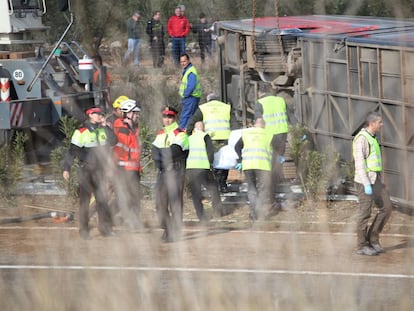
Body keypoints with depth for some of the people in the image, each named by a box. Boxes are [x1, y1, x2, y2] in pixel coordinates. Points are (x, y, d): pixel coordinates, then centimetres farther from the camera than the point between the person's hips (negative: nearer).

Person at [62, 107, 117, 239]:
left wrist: (105, 126, -5)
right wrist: (66, 168, -13)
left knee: (102, 199, 4)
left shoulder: (103, 130, 10)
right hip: (86, 170, -4)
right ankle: (83, 230, 4)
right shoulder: (81, 132, -6)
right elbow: (72, 151, -8)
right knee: (84, 200, 0)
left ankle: (105, 228, 9)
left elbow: (113, 141, -2)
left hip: (100, 169, 4)